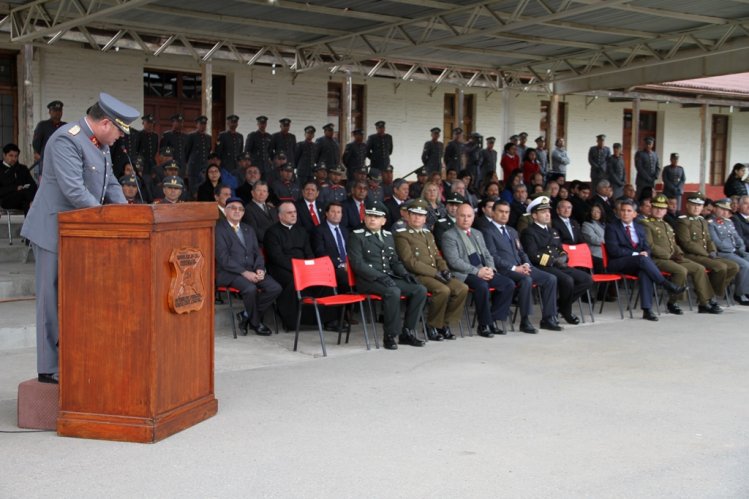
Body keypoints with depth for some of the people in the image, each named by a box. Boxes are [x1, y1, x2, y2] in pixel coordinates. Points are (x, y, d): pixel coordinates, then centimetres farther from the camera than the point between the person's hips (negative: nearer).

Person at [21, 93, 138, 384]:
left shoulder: (100, 143, 10)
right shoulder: (66, 139, -19)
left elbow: (110, 184, 16)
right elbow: (73, 191, -26)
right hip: (56, 230, -9)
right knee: (53, 299, -3)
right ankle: (50, 368, 4)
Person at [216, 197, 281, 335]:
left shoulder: (248, 229, 22)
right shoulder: (218, 229, -1)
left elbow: (257, 252, 17)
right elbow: (223, 258, -11)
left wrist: (260, 269, -5)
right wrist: (244, 272, -19)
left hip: (252, 270, 6)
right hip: (229, 272, -6)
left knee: (275, 288, -17)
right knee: (250, 288, -34)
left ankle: (247, 315, 0)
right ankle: (256, 322, -7)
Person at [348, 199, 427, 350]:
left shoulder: (388, 236, 21)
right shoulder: (357, 236, 1)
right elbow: (357, 264, -10)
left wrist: (405, 274, 2)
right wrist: (380, 276, -21)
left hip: (389, 278, 7)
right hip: (368, 280, -7)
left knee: (420, 290, -13)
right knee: (393, 292, -35)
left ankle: (407, 332, -6)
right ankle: (390, 336, -21)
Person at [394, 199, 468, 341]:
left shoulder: (428, 234, 23)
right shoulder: (401, 235, -3)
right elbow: (410, 262, -13)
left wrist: (444, 270, 2)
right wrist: (434, 272, -16)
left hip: (436, 274, 8)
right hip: (417, 276, -8)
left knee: (462, 288, -13)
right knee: (443, 290, -31)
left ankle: (445, 324, -3)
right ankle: (432, 326, -12)